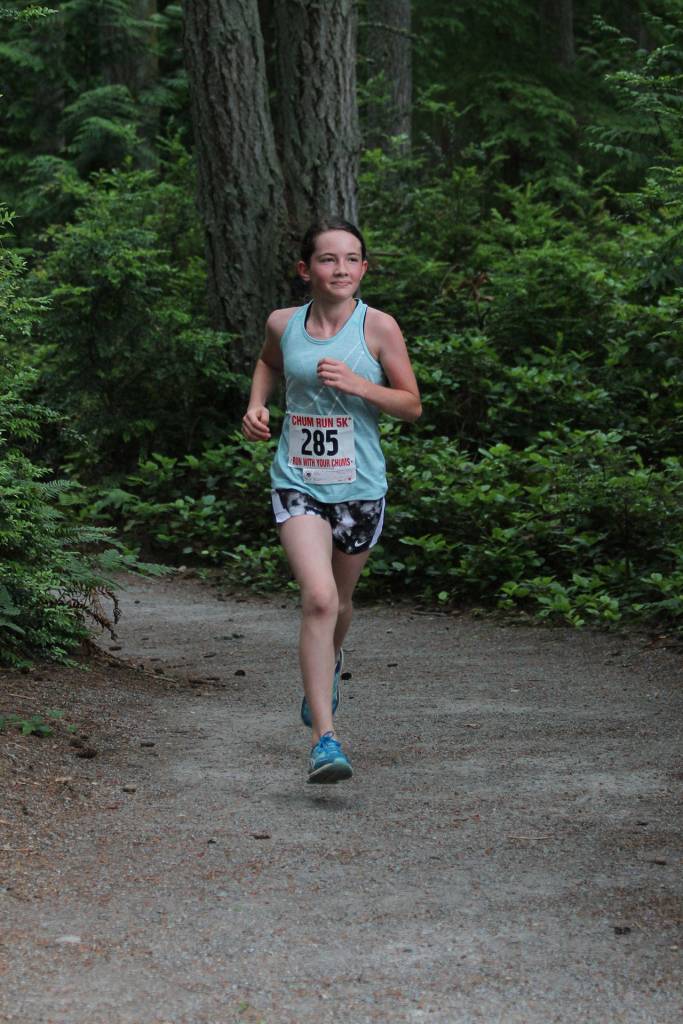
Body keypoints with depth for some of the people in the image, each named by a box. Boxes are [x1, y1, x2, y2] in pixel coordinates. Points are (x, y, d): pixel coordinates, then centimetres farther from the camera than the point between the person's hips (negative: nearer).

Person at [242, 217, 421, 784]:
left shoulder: (378, 327, -7)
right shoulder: (284, 323, 0)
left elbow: (412, 405, -4)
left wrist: (356, 383, -19)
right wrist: (256, 405, 5)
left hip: (359, 487, 1)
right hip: (298, 483, 0)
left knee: (339, 599, 19)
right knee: (319, 598, -19)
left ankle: (329, 662, 55)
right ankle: (325, 738, -20)